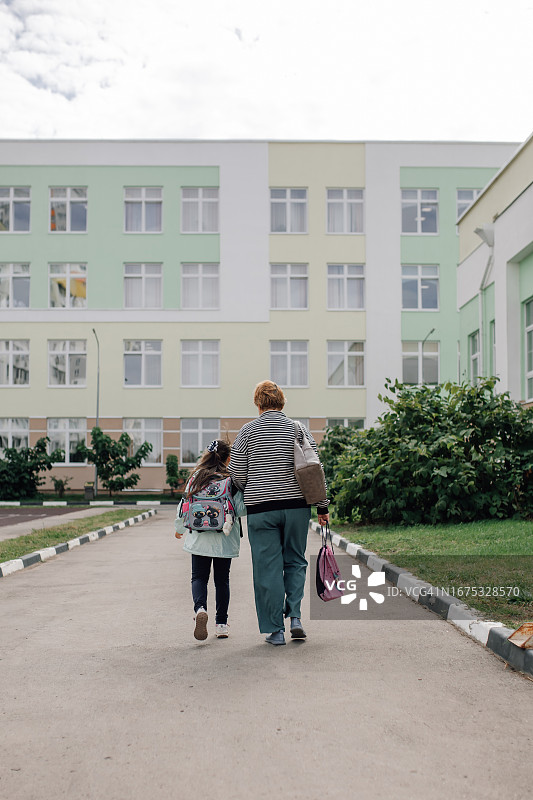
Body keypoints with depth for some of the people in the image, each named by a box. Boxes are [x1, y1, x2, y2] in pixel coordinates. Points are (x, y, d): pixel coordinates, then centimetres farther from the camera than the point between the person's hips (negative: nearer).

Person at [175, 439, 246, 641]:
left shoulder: (196, 477, 1)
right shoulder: (232, 479, -7)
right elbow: (241, 509, -12)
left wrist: (179, 529, 22)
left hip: (199, 538, 1)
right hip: (224, 540, -1)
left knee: (199, 576, 10)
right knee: (222, 579, 12)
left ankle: (200, 608, -18)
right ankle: (221, 624, 16)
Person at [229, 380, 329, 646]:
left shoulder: (248, 430, -1)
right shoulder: (299, 429, 5)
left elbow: (237, 474, -1)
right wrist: (322, 507, 10)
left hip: (261, 508, -2)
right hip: (297, 506, 2)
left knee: (267, 568, 4)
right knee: (295, 561, 17)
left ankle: (276, 630, 8)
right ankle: (295, 616, 3)